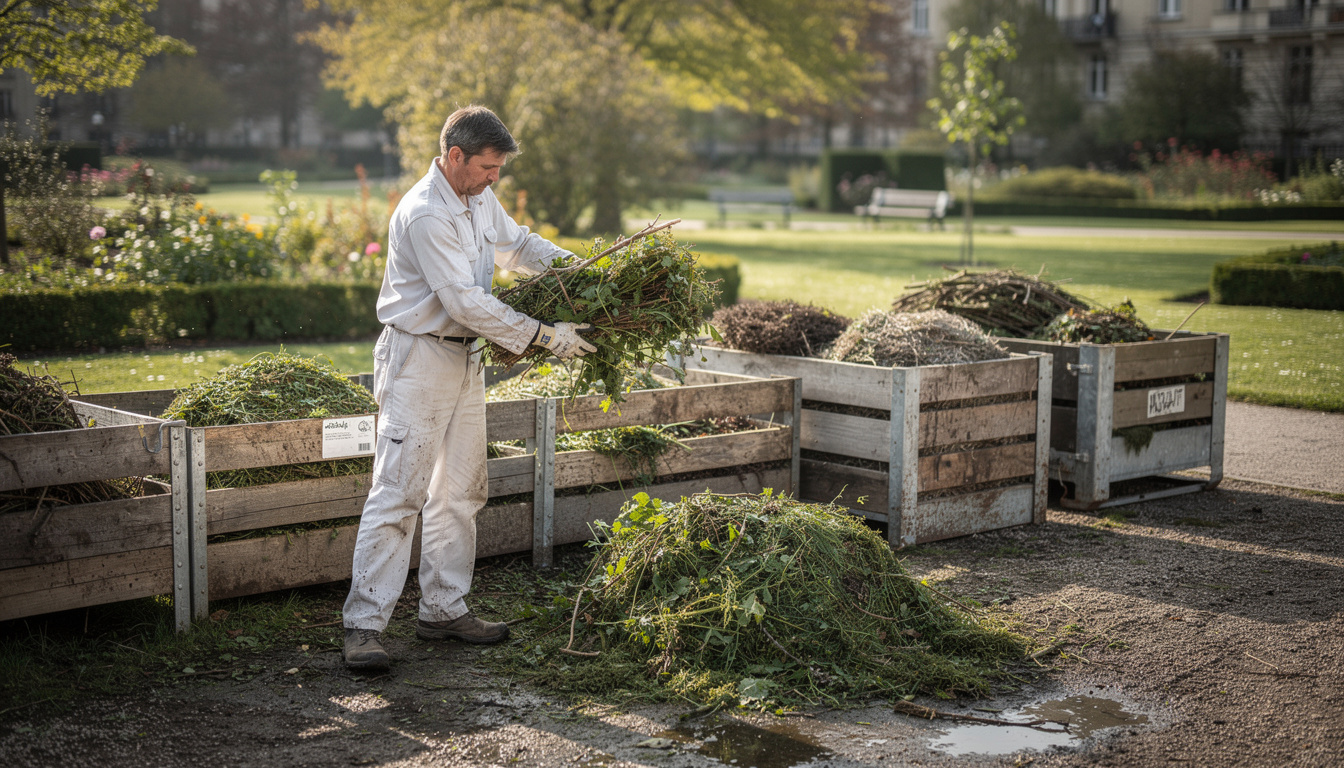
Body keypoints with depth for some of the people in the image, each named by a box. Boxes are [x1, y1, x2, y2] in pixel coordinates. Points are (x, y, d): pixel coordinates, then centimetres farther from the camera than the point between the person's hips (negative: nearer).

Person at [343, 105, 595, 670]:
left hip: (465, 358, 9)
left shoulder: (480, 200, 7)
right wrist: (542, 335, -23)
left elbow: (518, 244, 26)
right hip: (417, 358, -9)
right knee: (399, 491, -10)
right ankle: (364, 623, -7)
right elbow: (465, 301, -25)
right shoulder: (424, 214, -21)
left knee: (460, 490, 12)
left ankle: (443, 608, 21)